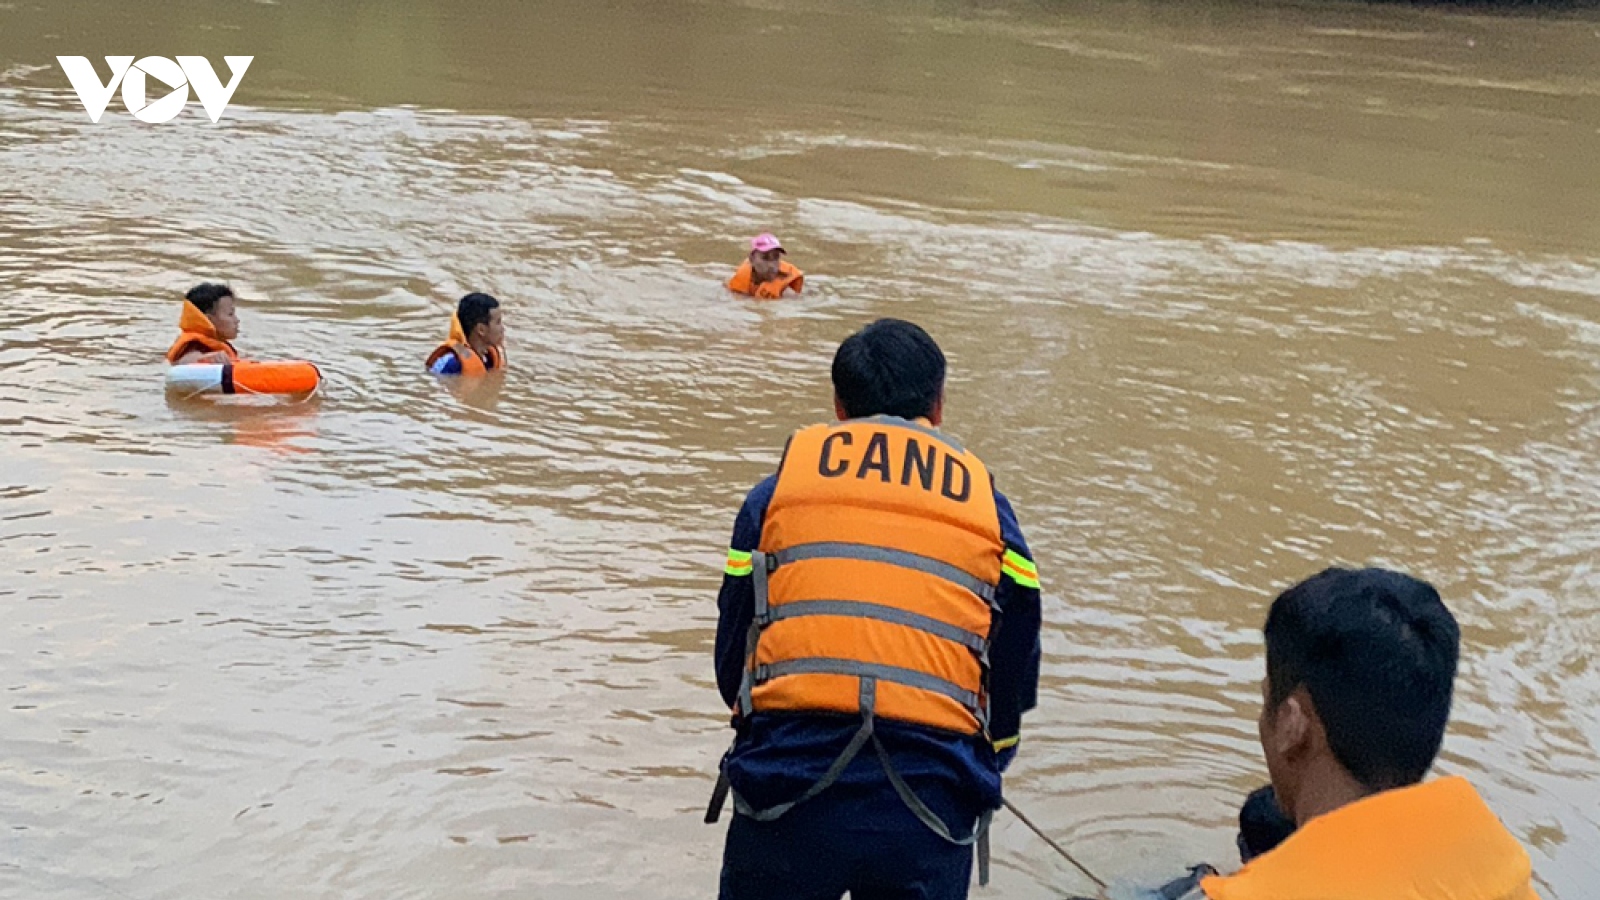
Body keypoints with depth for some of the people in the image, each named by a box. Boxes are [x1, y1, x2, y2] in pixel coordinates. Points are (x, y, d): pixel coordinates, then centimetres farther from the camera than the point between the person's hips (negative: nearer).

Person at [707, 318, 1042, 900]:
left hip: (786, 792, 0)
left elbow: (731, 660, 13)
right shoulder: (986, 504, 13)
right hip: (931, 813, 1)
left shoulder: (776, 493, 11)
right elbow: (1014, 685, 14)